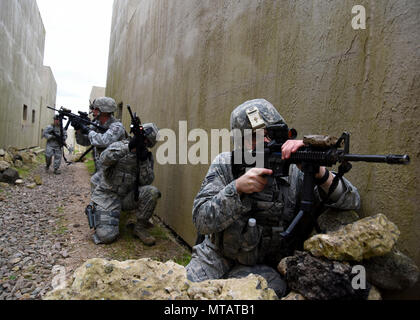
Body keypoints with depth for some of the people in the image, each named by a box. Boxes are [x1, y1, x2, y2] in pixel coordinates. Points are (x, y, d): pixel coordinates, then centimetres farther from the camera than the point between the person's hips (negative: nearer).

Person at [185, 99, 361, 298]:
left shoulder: (294, 171, -10)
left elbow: (352, 202, -16)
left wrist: (318, 172, -36)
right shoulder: (224, 165, -7)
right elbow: (202, 221, -14)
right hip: (217, 257, 1)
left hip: (262, 268, 0)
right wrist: (237, 188, -30)